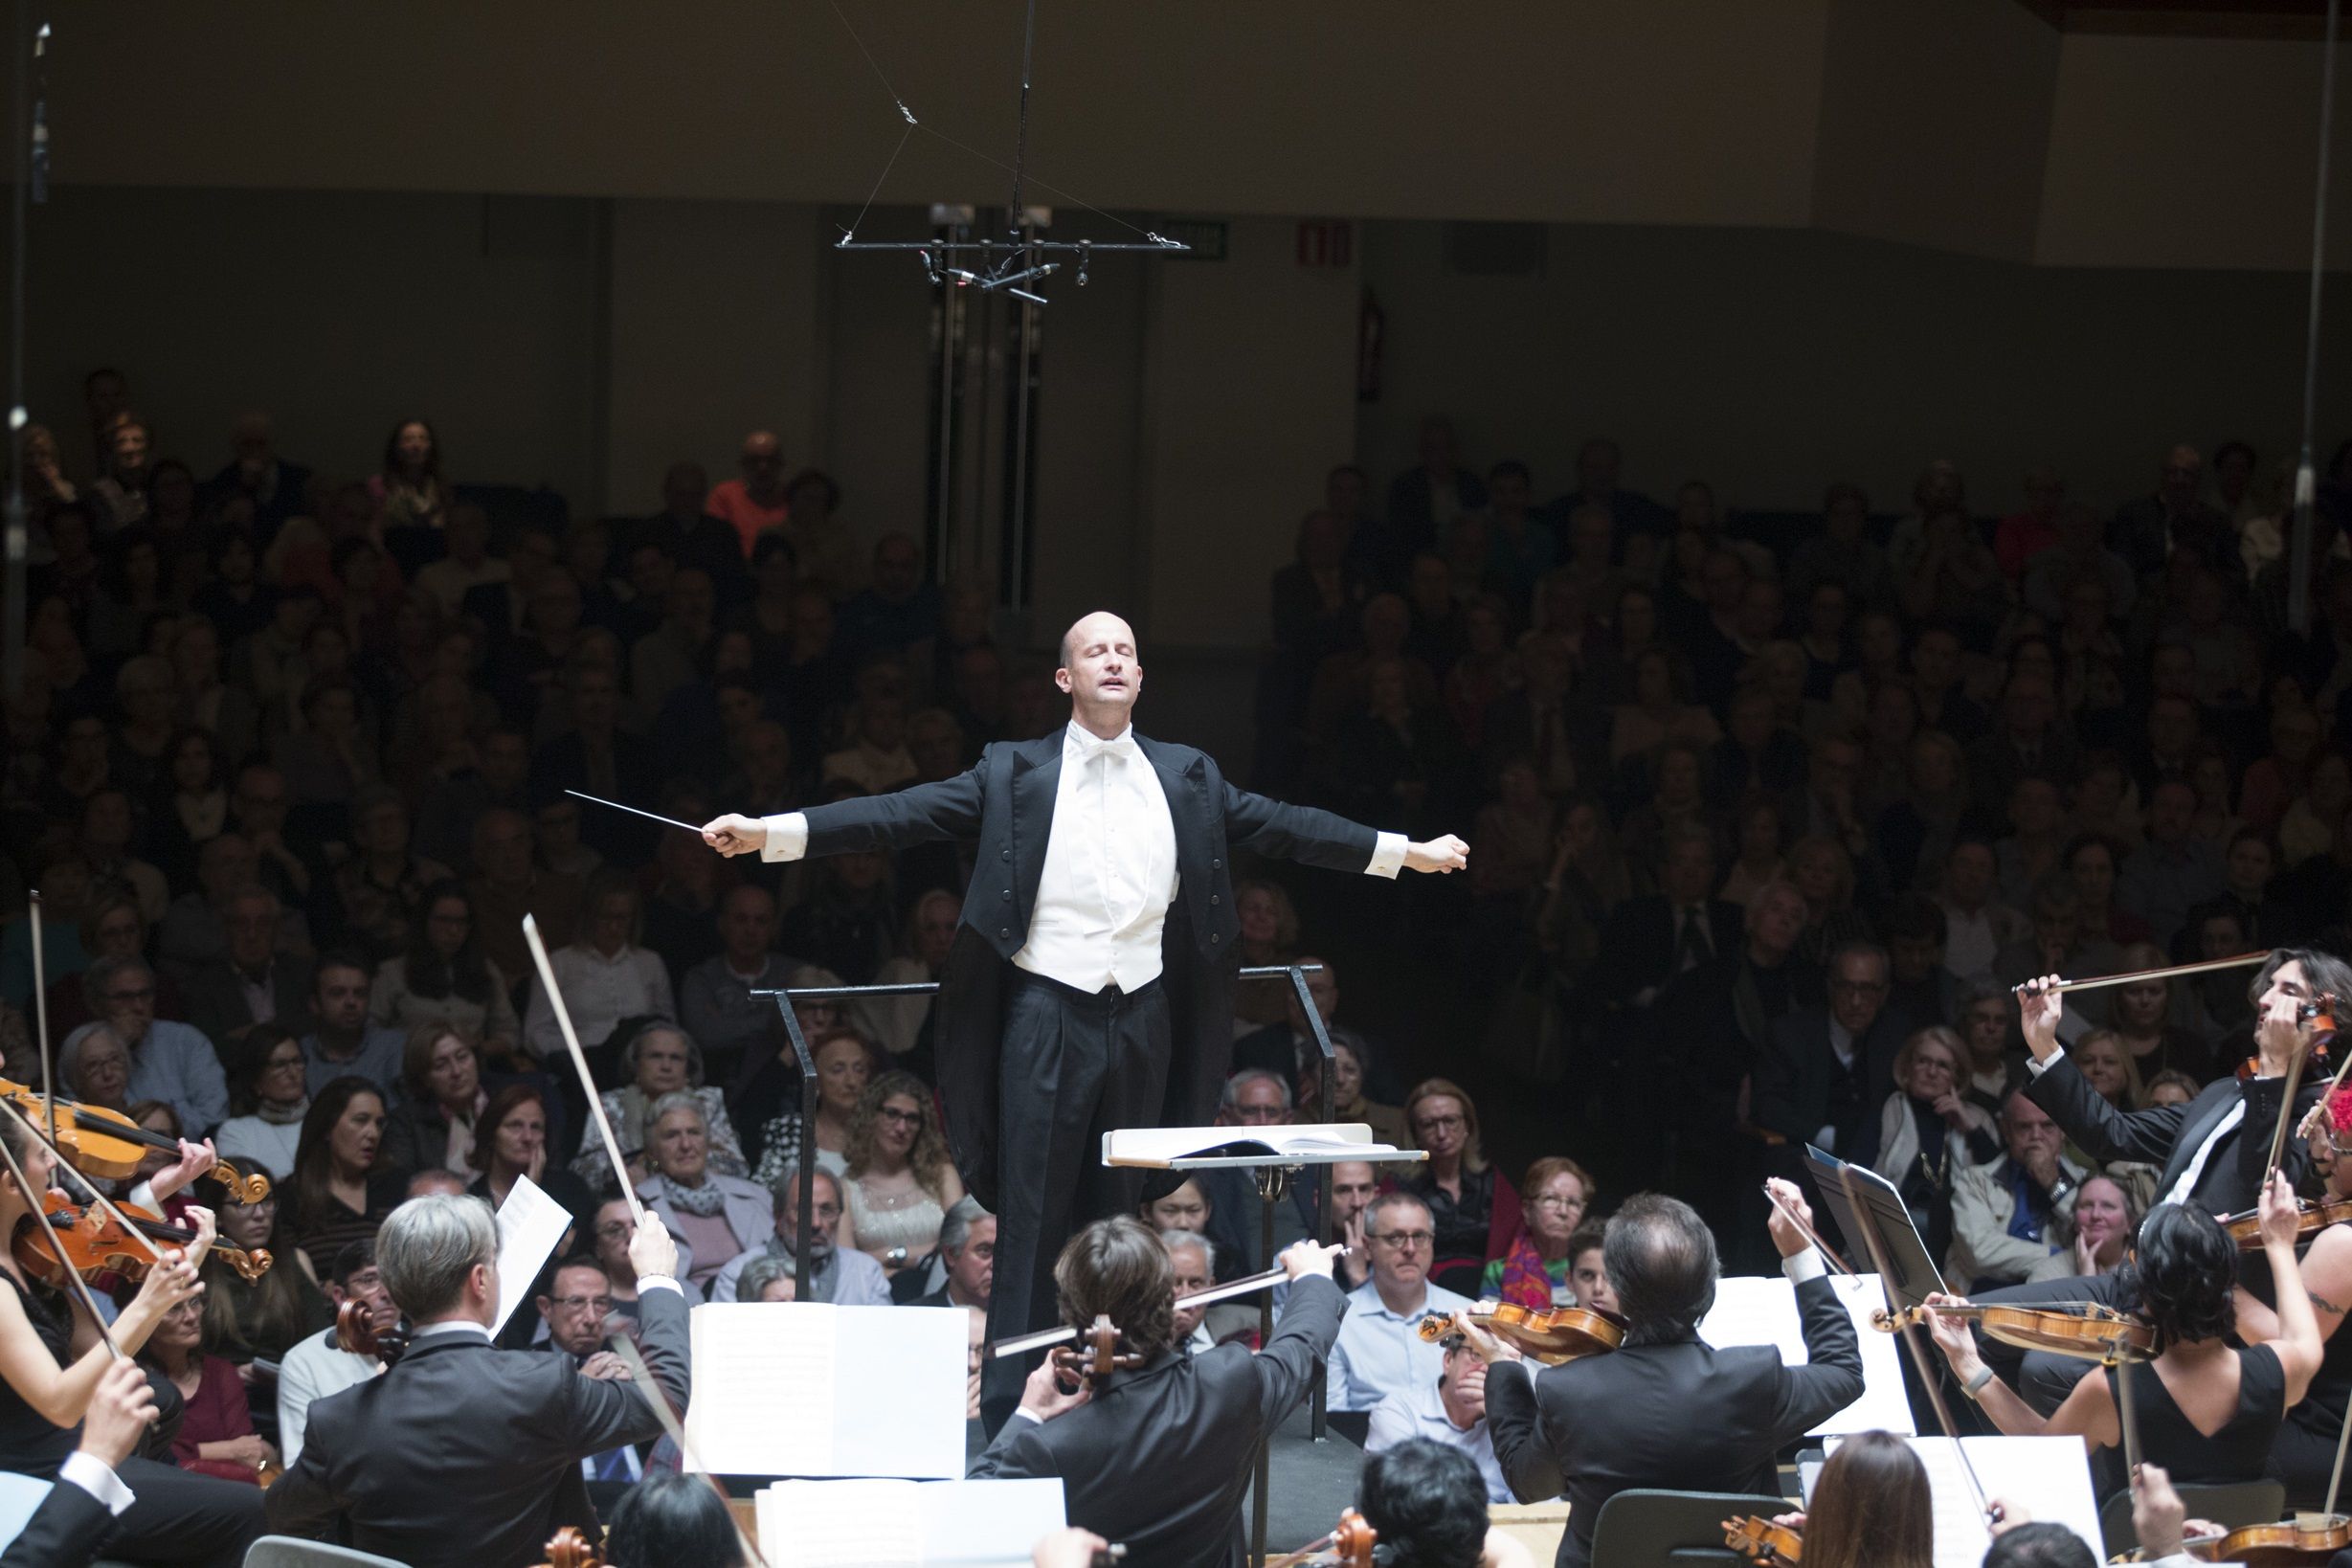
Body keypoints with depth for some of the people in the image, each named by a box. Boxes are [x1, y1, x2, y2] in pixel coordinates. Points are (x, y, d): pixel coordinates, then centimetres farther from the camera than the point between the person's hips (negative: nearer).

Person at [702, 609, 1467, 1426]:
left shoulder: (1186, 777, 11)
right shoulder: (1015, 773, 2)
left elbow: (1281, 826, 14)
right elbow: (905, 813, -5)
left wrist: (1406, 852, 12)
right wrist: (772, 833, -15)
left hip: (1142, 1015, 3)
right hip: (1049, 1011, -3)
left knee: (1119, 1211, 8)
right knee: (1032, 1214, -4)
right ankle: (1010, 1403, -3)